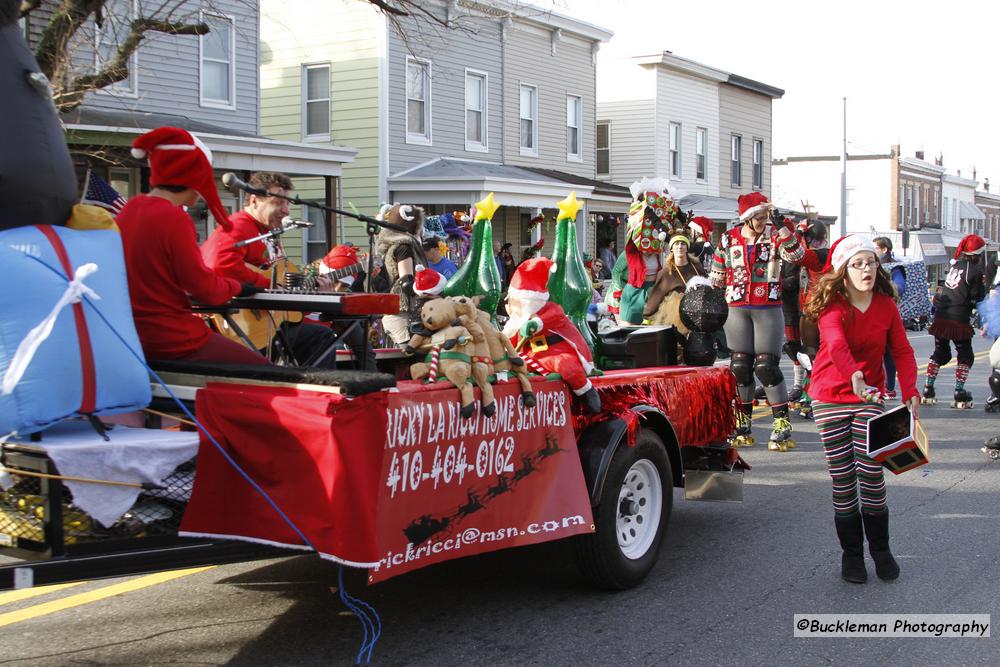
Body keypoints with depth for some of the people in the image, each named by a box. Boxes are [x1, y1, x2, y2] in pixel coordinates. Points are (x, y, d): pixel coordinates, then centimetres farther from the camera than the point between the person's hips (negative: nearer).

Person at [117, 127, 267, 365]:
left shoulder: (131, 209, 6)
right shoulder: (175, 218, -18)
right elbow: (205, 288, -13)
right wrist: (237, 287, 6)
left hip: (137, 333, 9)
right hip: (170, 340, -9)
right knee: (262, 371, 2)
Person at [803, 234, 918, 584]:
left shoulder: (886, 306, 0)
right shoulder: (832, 306, -13)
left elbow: (902, 351, 1)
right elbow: (836, 345, -33)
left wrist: (910, 391, -14)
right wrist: (852, 374, -51)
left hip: (869, 397, 2)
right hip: (830, 399, -2)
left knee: (872, 473, -5)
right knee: (843, 478, 1)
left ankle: (880, 549, 14)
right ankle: (851, 553, 16)